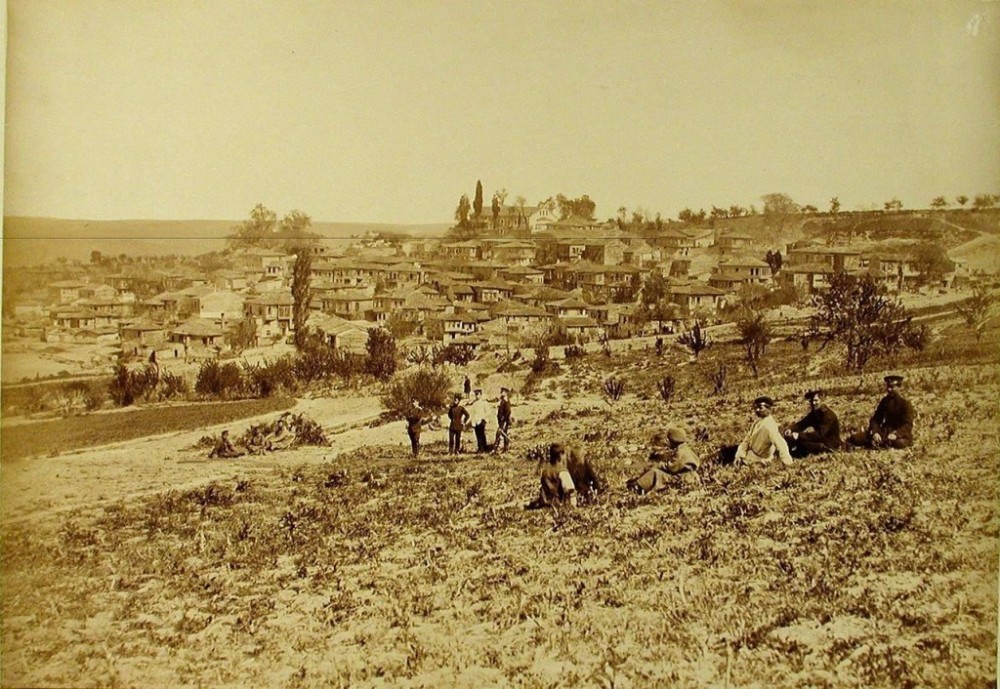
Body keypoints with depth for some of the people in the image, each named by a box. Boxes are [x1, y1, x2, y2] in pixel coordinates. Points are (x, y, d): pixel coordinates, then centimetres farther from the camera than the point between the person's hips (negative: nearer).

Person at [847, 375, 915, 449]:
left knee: (900, 443, -42)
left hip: (900, 433, -3)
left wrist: (895, 434, -34)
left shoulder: (905, 403, -8)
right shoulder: (884, 401, 8)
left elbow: (907, 425, -16)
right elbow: (875, 419, 3)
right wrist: (875, 433, -17)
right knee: (856, 438, -14)